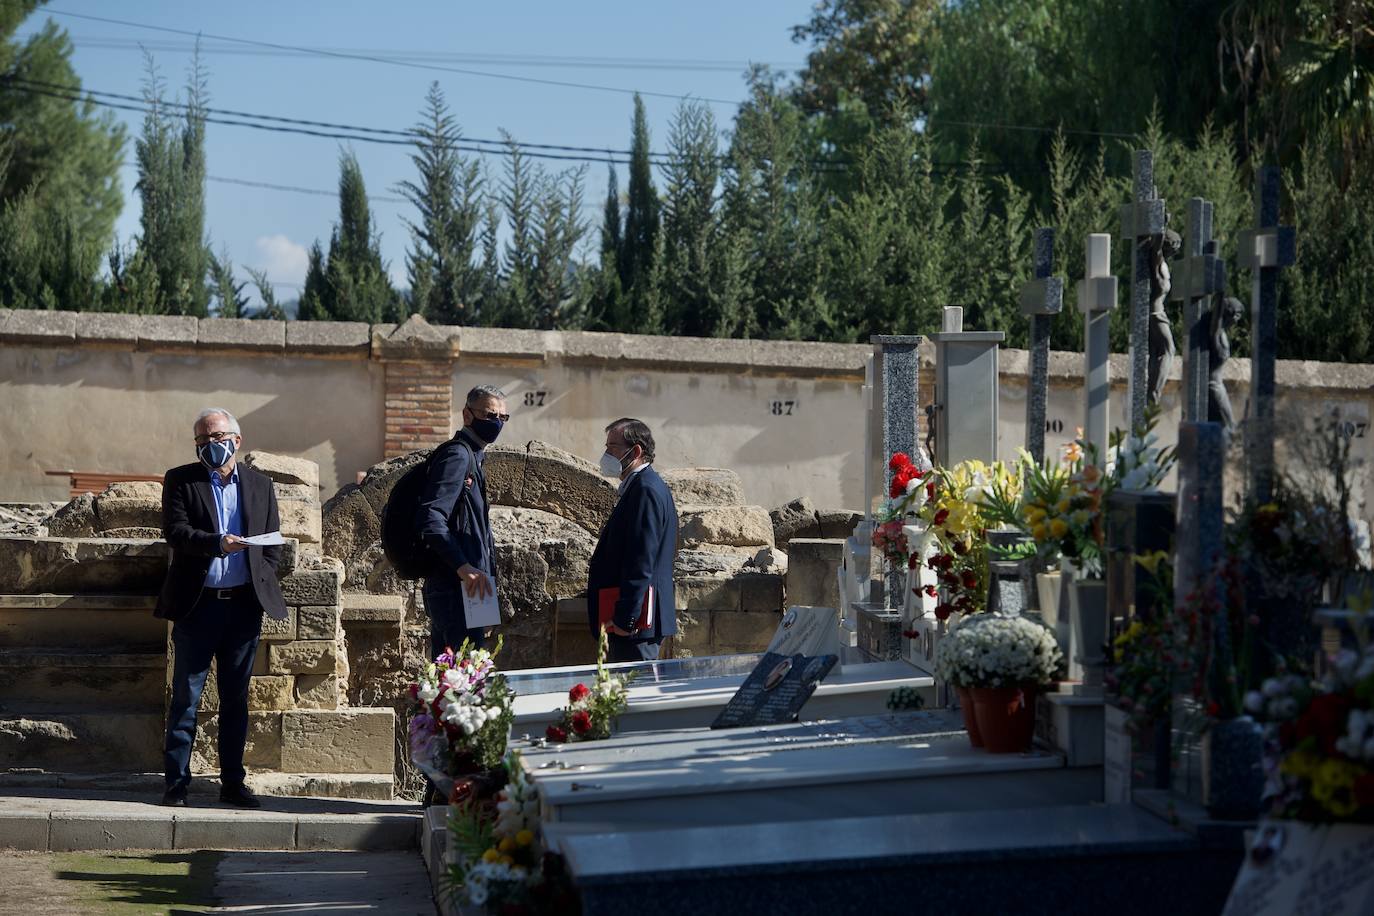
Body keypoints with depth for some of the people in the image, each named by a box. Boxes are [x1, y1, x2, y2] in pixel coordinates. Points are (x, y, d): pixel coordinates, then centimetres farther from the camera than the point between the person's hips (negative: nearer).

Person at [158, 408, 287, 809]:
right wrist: (217, 543, -24)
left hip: (244, 605, 3)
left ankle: (232, 782, 14)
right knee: (186, 696, 0)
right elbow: (174, 531, -10)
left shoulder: (260, 485, 12)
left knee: (236, 697, 8)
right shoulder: (180, 480, 3)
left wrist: (262, 584, 2)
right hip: (198, 605, -2)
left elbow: (272, 544, 14)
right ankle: (176, 781, 5)